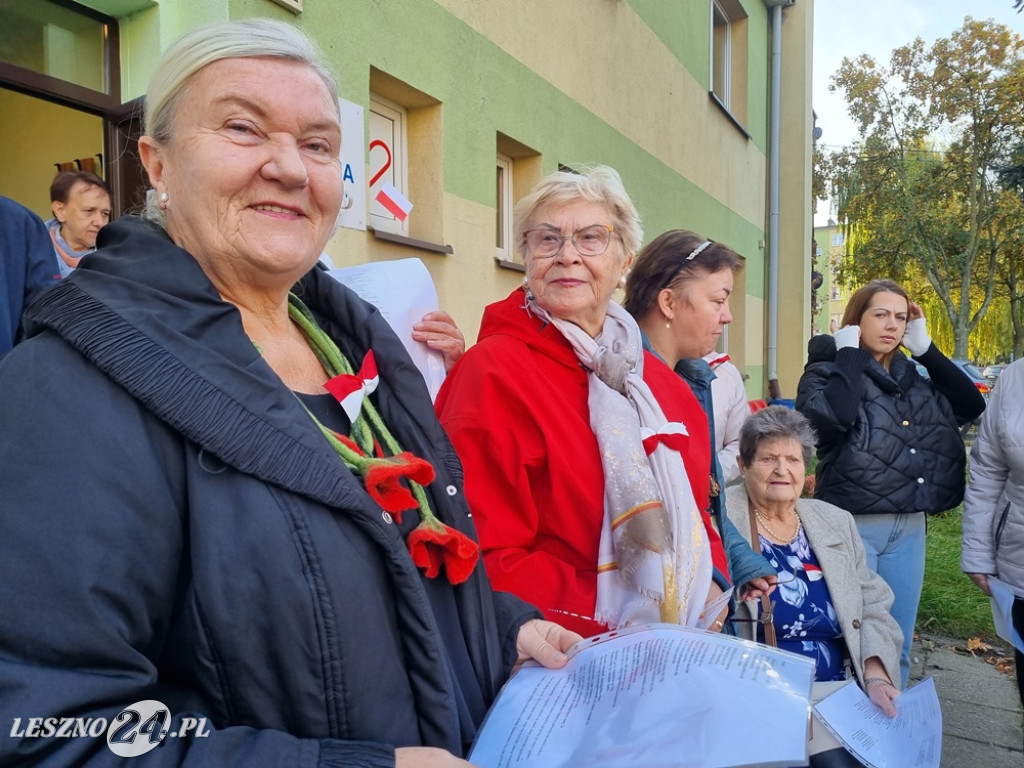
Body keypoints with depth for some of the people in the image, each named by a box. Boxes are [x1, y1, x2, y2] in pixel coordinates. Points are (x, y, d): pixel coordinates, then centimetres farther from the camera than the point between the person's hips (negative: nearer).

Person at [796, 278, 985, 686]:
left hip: (908, 529, 6)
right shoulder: (828, 370, -6)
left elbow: (972, 406, 5)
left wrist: (926, 349, 3)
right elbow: (832, 416, -26)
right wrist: (850, 353, -14)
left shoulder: (913, 378, 13)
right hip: (852, 527, -6)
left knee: (897, 644, 17)